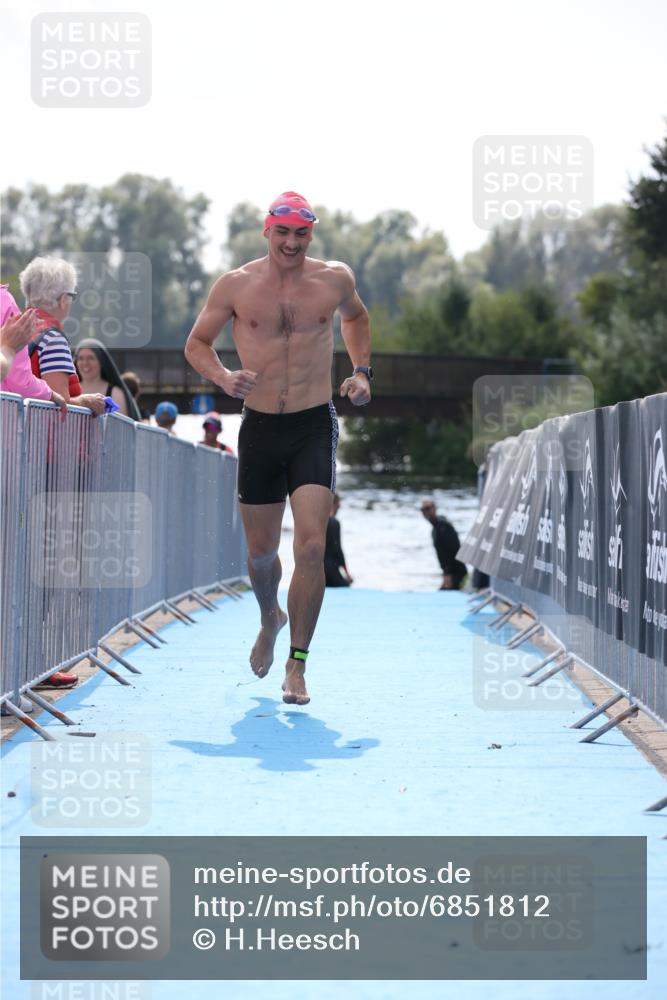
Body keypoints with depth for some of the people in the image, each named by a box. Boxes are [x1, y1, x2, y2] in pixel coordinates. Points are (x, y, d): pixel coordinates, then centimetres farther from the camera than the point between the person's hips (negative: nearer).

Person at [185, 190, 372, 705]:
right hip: (260, 427, 1)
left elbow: (356, 317, 24)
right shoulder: (236, 286, -1)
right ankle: (270, 619, 45)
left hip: (315, 426, -1)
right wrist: (224, 377, -12)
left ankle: (297, 664, -6)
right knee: (261, 551, 12)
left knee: (311, 547, -15)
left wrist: (362, 372, 9)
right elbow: (197, 342, 8)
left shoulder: (334, 280, 1)